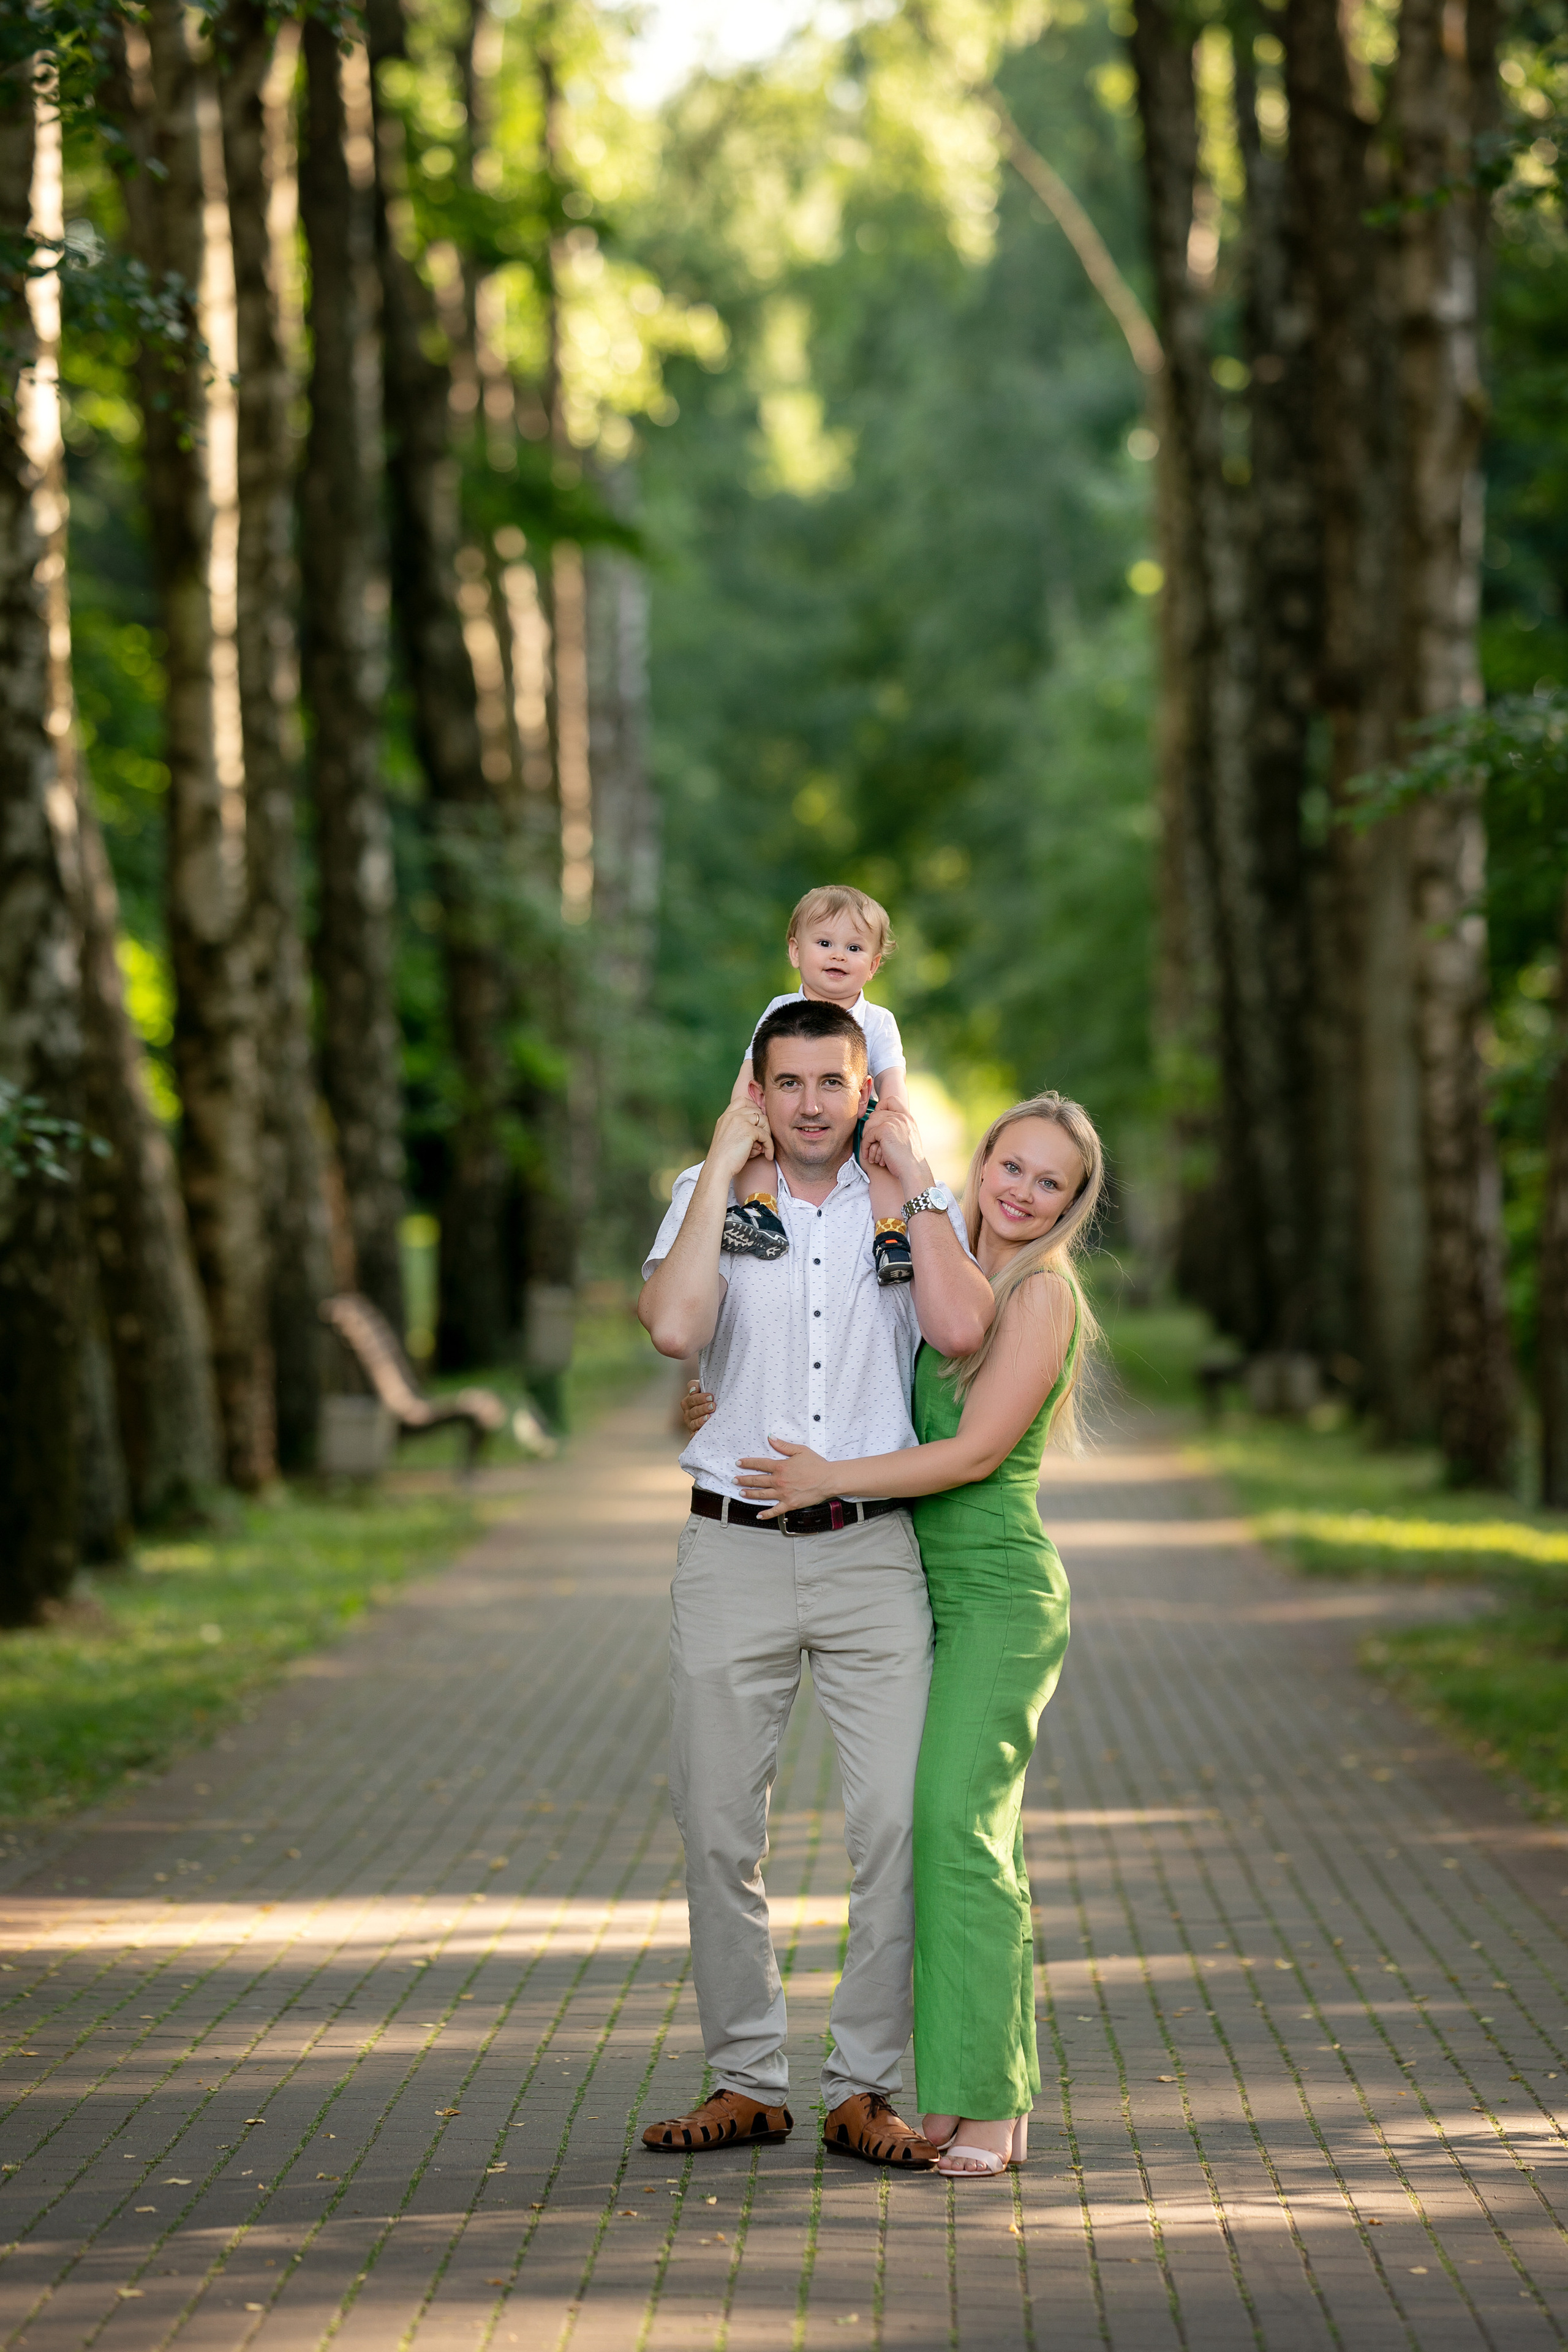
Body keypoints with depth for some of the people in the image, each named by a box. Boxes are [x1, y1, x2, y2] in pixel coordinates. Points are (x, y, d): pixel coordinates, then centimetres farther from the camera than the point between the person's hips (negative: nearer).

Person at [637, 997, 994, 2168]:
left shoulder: (915, 1202, 8)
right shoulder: (710, 1194, 5)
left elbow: (962, 1330, -12)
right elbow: (673, 1325, -15)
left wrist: (916, 1177, -7)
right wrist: (723, 1169, -10)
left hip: (874, 1552, 0)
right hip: (733, 1553, 0)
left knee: (898, 1821, -7)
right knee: (720, 1828, 3)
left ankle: (865, 2088, 2)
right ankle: (748, 2082, 15)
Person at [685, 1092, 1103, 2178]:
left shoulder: (1042, 1292, -9)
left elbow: (978, 1450, -16)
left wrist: (831, 1478, -15)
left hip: (1000, 1593, -8)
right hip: (934, 1591, 8)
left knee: (957, 1824, -15)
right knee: (956, 1834, 7)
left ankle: (988, 2109, -14)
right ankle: (992, 2097, 11)